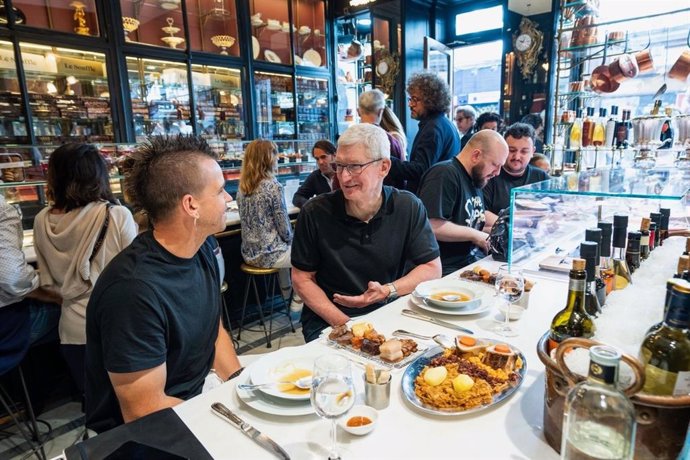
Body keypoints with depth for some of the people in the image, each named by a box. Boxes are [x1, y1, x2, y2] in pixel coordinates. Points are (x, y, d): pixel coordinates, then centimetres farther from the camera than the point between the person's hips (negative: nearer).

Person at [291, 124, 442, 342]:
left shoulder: (408, 208, -4)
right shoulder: (314, 213, -8)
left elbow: (432, 268, 1)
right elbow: (302, 278, -1)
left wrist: (388, 291, -16)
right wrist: (343, 324, -13)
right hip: (327, 322, -2)